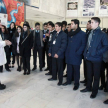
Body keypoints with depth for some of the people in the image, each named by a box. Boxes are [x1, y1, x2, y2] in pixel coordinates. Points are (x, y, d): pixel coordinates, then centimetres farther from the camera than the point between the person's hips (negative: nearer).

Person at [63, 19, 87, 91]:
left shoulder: (82, 34, -7)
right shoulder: (71, 34, 13)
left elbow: (83, 45, -10)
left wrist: (78, 53, -16)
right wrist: (67, 52, 7)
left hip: (76, 56, -5)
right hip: (69, 55, 6)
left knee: (76, 70, 6)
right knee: (69, 69, 14)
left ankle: (76, 83, 20)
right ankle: (69, 81, 32)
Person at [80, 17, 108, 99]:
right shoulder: (91, 33, 8)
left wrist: (97, 52, -18)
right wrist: (85, 54, 5)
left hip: (96, 59, -6)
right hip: (88, 58, 6)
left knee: (96, 75, 9)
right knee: (89, 74, 18)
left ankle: (95, 91, 24)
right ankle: (88, 87, 36)